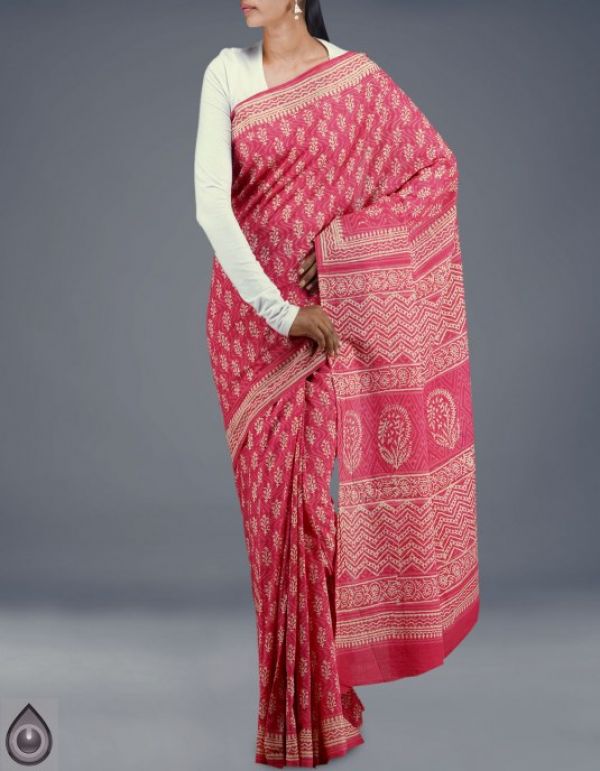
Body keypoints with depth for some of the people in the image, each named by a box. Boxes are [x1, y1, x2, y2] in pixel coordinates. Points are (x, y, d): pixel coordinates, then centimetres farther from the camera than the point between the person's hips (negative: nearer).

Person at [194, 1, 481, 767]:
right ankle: (294, 689, 22)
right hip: (247, 309, 2)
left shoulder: (355, 77, -2)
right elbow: (210, 199, -11)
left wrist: (344, 242, -7)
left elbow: (435, 163, 3)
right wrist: (278, 310, -17)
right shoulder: (227, 73, -1)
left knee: (308, 489, -6)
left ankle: (314, 703, 7)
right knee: (270, 495, 6)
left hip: (323, 313, -2)